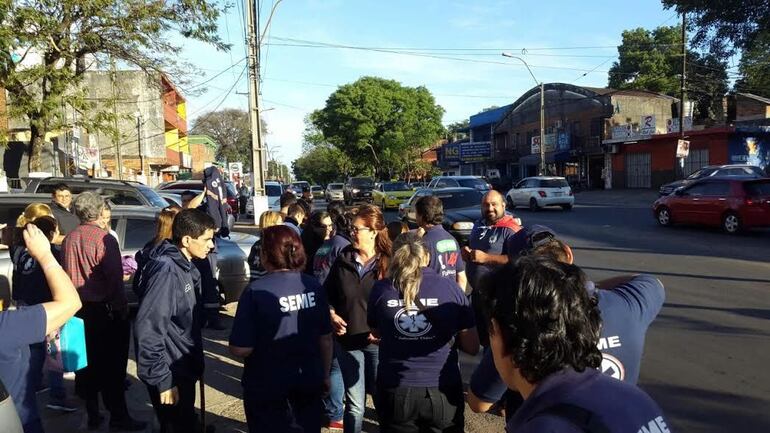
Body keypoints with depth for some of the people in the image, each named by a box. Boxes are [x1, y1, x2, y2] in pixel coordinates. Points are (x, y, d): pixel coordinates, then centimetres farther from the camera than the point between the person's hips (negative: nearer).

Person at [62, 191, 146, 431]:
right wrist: (122, 306, -8)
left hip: (80, 309, 6)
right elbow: (114, 277, -19)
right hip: (104, 309, -6)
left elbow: (66, 275, 8)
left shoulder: (69, 239, 2)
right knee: (112, 366, 3)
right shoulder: (104, 239, -16)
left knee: (88, 364, 16)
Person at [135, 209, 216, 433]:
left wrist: (196, 363, 15)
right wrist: (162, 380, -24)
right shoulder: (167, 270, -24)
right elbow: (148, 328, -28)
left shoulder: (185, 266, 5)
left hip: (183, 368, 9)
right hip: (170, 373, -9)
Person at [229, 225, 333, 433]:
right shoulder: (314, 287, -6)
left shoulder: (256, 291, -19)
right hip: (309, 383, 4)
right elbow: (326, 338, 2)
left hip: (268, 387, -3)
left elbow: (241, 349, -20)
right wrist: (325, 375, 15)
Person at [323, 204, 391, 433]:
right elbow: (327, 294, 11)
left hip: (379, 342, -2)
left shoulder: (389, 263, -10)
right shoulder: (342, 260, -1)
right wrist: (332, 315, -6)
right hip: (348, 341, 2)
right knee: (355, 403, 10)